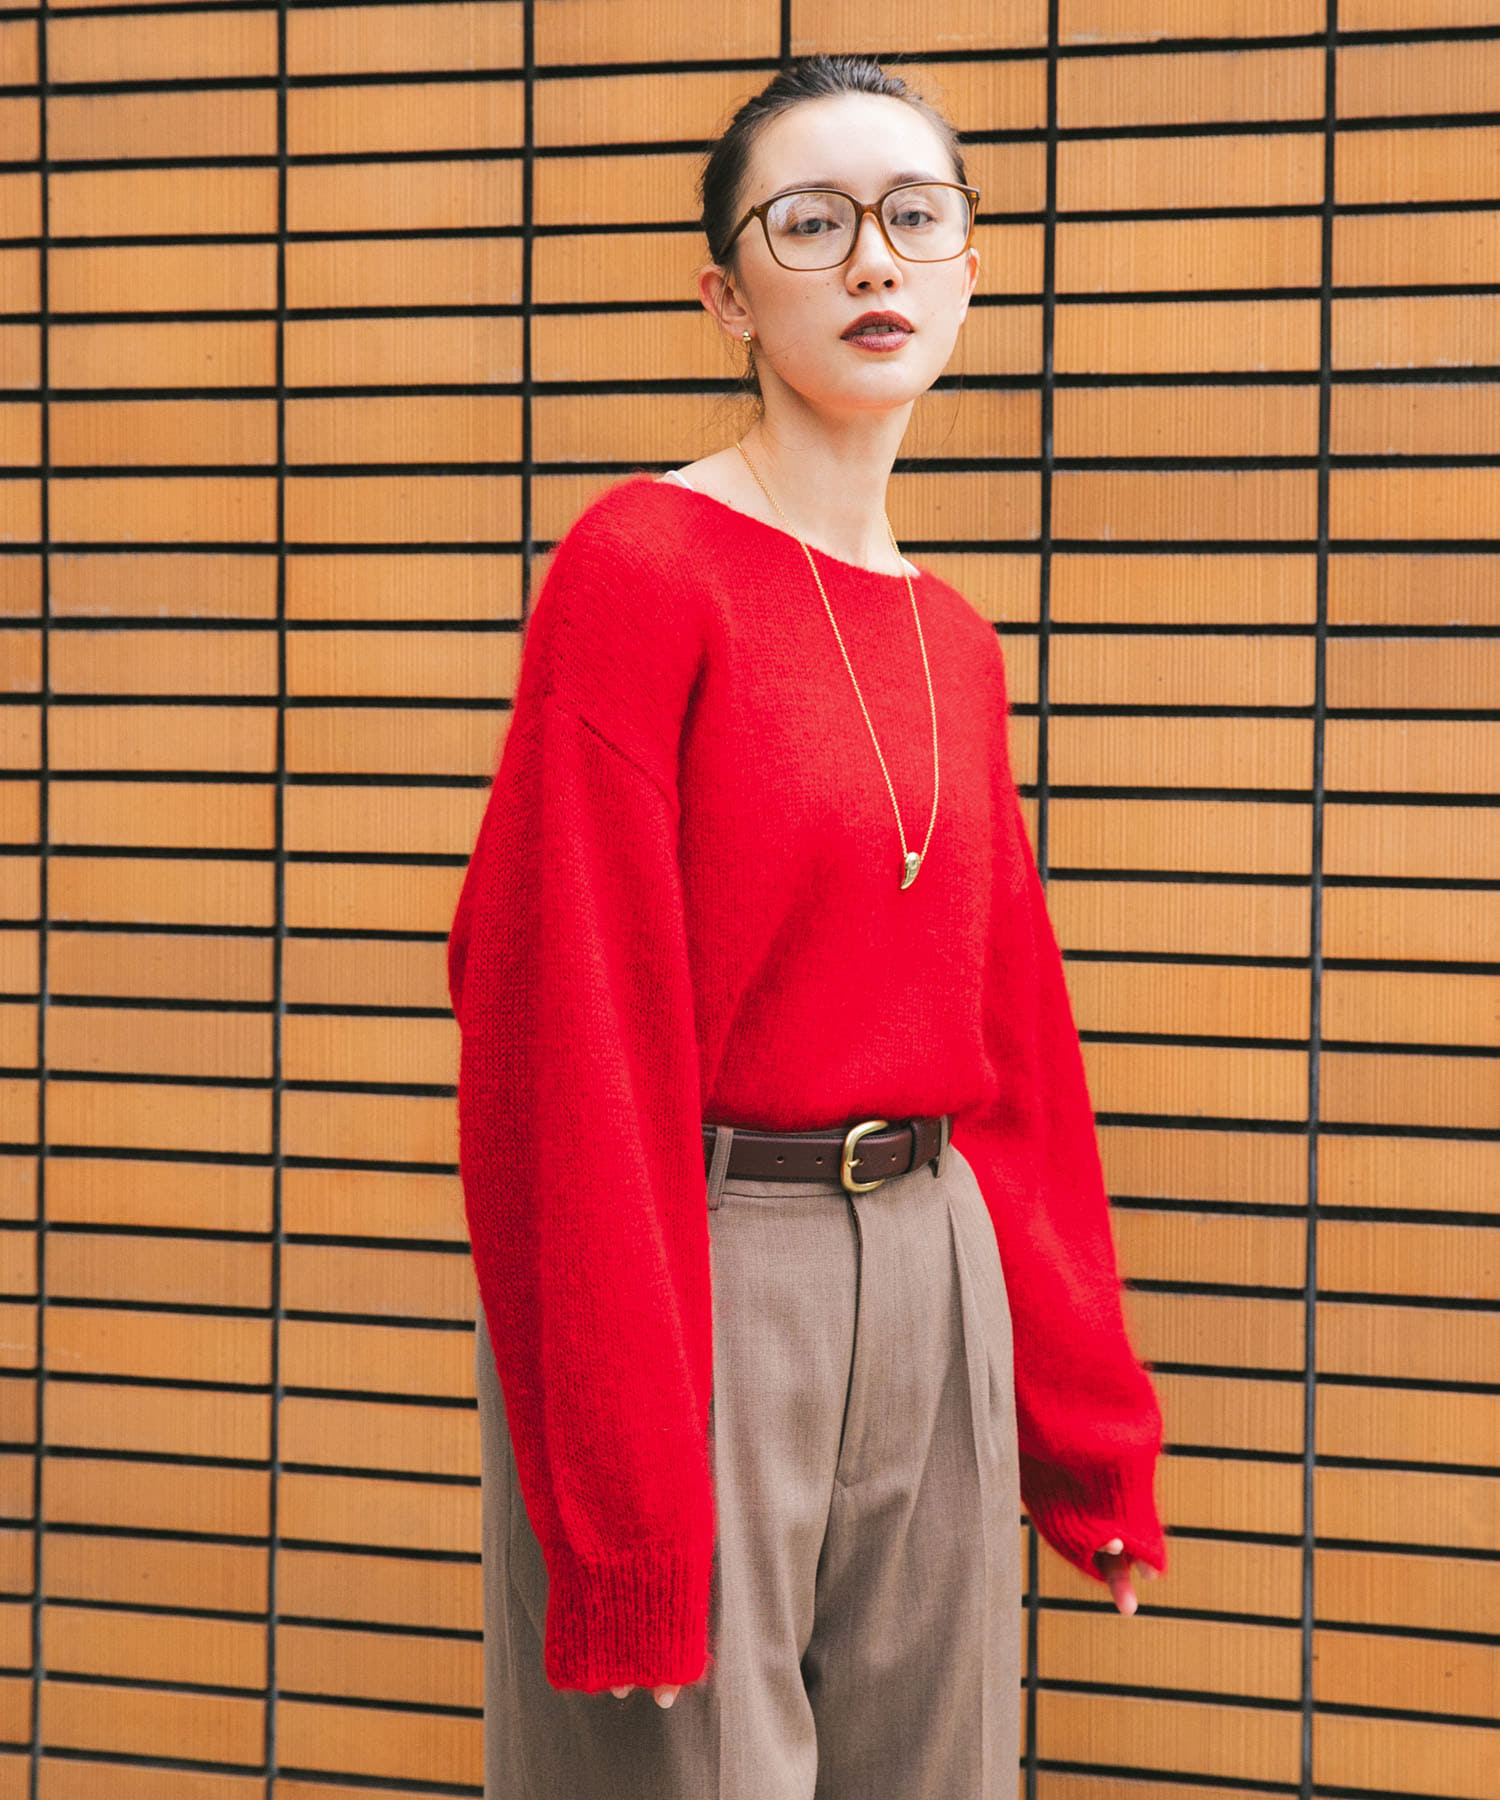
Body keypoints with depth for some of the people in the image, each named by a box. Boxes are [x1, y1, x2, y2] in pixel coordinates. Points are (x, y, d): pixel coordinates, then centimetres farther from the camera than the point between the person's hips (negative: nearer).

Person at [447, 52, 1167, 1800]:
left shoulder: (954, 645, 9)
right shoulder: (639, 563, -11)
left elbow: (1013, 1056, 13)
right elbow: (567, 1040, -15)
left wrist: (1089, 1432, 13)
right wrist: (625, 1510, -17)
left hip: (934, 1283, 7)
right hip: (689, 1278, -6)